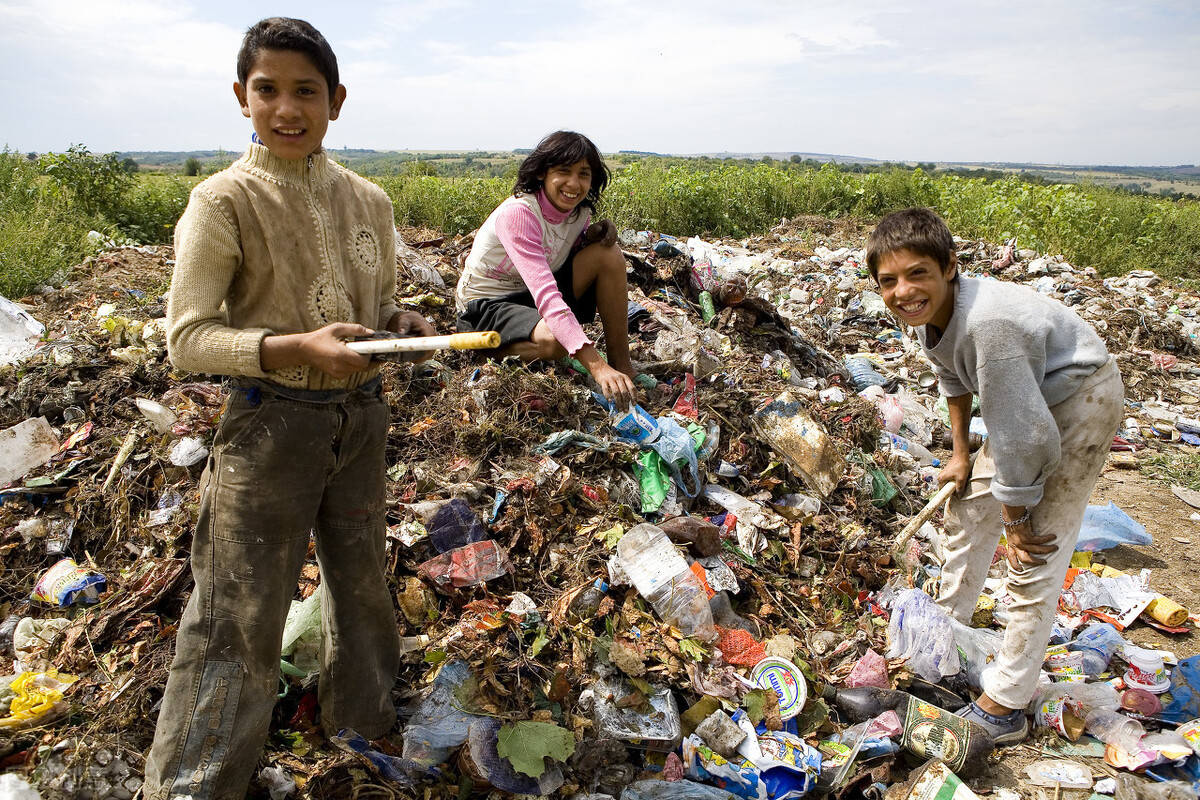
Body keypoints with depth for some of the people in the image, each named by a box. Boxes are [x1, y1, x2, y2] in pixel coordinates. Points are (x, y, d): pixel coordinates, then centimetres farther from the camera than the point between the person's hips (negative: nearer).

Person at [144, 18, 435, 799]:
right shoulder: (225, 200, -10)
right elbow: (187, 337, -13)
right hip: (270, 425, -5)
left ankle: (363, 711, 46)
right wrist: (295, 348, -26)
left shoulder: (368, 201, 4)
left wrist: (410, 324, -7)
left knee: (361, 575, 20)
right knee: (238, 613, 1)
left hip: (359, 417, 5)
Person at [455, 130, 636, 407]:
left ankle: (622, 365, -11)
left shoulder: (579, 212, -5)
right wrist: (597, 366, -48)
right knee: (553, 340, -39)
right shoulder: (518, 213, -28)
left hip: (531, 298, 7)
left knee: (610, 254, -13)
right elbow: (546, 295, -39)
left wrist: (598, 235, -13)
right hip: (485, 306, -7)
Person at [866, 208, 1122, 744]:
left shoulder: (987, 323, -39)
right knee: (968, 509, 17)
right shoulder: (931, 311, -11)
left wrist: (1016, 518, -18)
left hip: (1082, 400, -9)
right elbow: (955, 380, 11)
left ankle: (1004, 706, 4)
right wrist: (960, 454, 14)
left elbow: (1022, 436, -31)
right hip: (1028, 397, 9)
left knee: (1035, 556, -8)